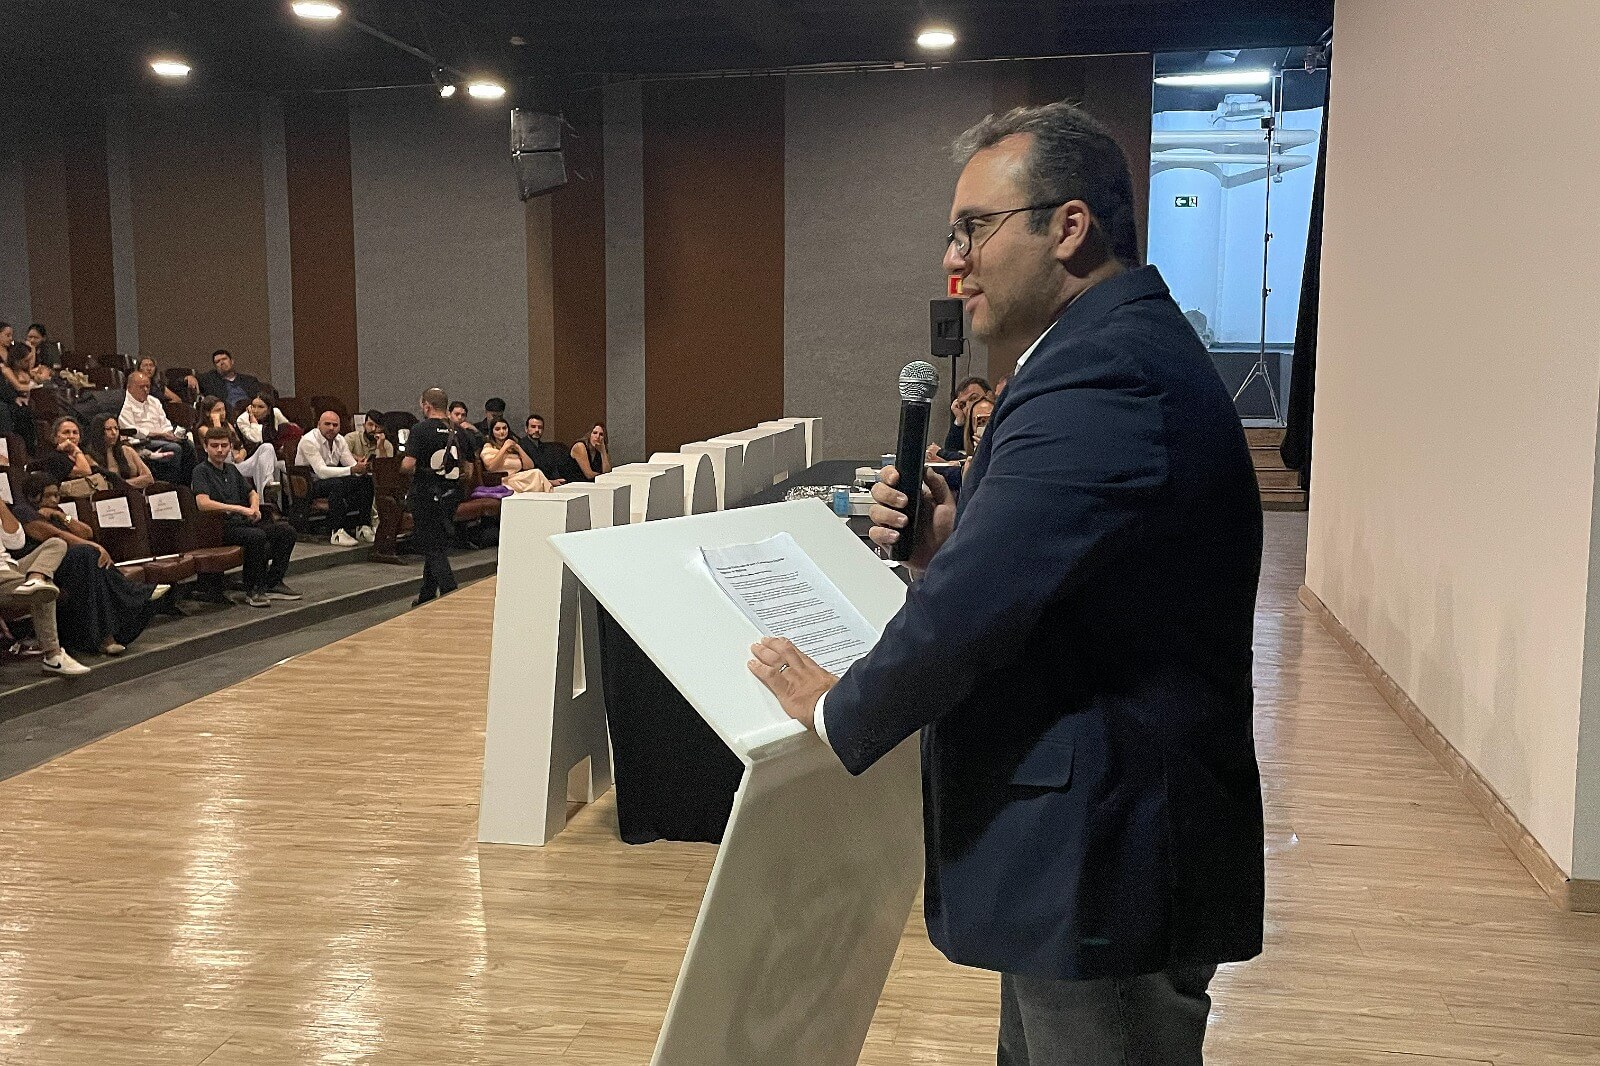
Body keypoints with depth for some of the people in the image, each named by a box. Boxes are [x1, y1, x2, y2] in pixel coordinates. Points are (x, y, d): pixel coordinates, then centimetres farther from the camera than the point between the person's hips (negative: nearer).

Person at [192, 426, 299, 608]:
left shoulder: (231, 469, 21)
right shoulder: (201, 471, -4)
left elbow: (252, 493, 31)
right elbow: (203, 503, -20)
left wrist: (254, 508, 6)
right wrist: (238, 508, -22)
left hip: (241, 522, 8)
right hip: (219, 526, -8)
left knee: (286, 530, -10)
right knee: (258, 536, -34)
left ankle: (272, 583, -3)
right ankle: (253, 590, -20)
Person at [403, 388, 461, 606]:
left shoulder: (420, 430, -13)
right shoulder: (459, 432, 4)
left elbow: (408, 465, -18)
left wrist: (407, 467, 3)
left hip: (425, 496, -6)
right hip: (451, 496, 6)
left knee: (432, 547, 0)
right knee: (439, 544, 16)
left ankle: (450, 594, -12)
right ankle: (427, 596, 27)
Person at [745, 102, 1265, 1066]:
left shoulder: (1101, 373, -23)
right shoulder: (1127, 347, 12)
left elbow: (977, 606, -26)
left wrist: (839, 709, -10)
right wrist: (945, 544, -2)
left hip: (1108, 866, -10)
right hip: (1096, 845, 10)